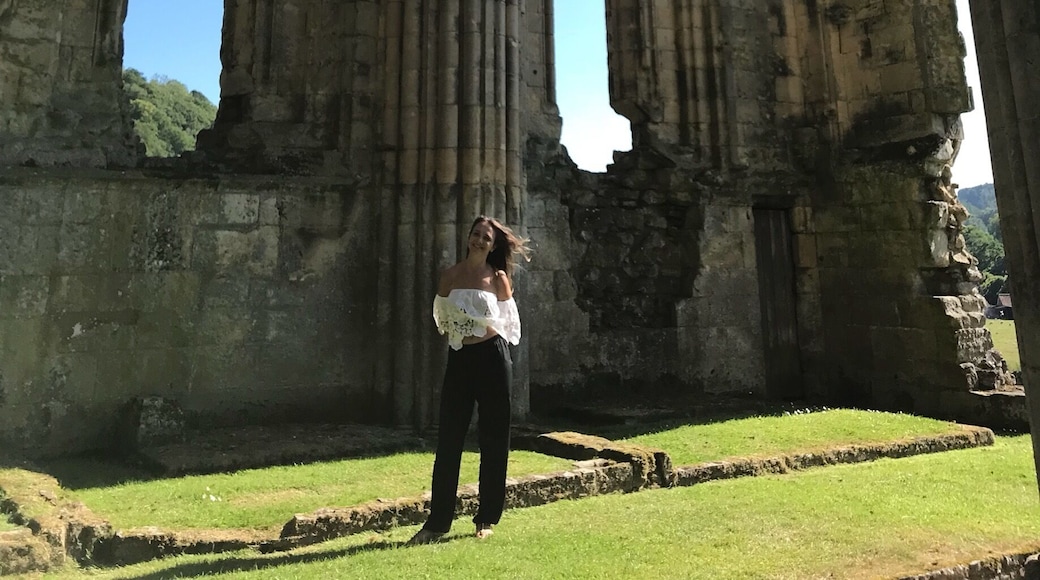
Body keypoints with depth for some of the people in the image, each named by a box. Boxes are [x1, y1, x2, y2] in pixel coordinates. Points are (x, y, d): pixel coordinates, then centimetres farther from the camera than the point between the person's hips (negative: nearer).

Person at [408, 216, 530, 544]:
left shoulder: (499, 278, 4)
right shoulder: (450, 276, 7)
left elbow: (508, 320, 7)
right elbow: (441, 318, 11)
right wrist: (456, 336, 1)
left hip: (493, 357, -1)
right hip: (459, 359, 1)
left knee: (493, 439, 5)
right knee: (448, 440, 2)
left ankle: (486, 519, 19)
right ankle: (437, 522, 11)